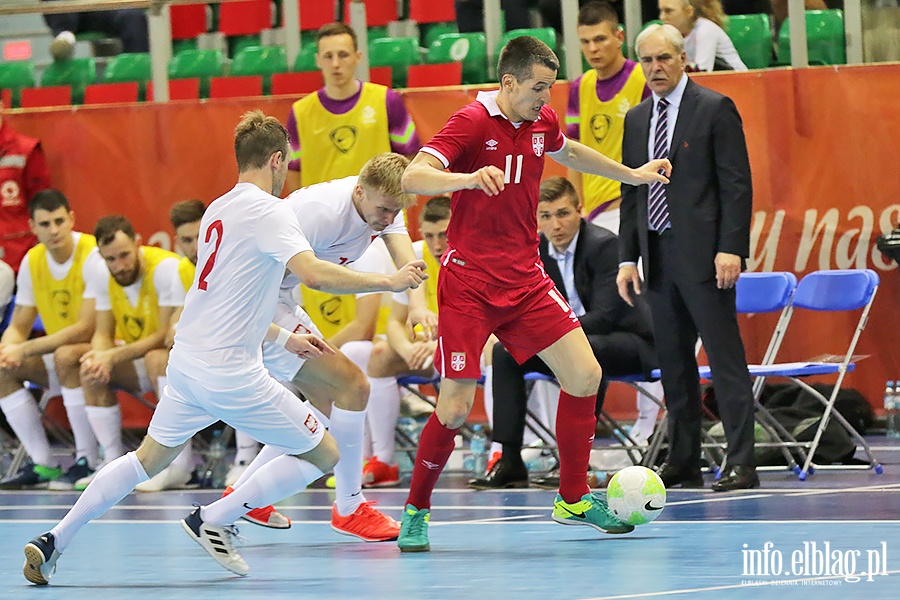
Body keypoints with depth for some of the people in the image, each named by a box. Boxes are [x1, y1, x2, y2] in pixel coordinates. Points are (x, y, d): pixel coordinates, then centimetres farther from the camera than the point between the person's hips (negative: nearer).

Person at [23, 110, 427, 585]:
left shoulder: (218, 210, 14)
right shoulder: (268, 211, -13)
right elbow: (314, 273, -28)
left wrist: (284, 339, 29)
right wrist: (389, 282, -18)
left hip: (187, 360, 8)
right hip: (229, 373, -8)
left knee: (147, 460, 23)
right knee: (323, 454, 4)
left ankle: (53, 541, 17)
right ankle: (213, 521, 3)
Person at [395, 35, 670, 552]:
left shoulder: (542, 122, 5)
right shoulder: (473, 122, -15)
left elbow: (568, 151, 31)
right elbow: (412, 178, -28)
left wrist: (632, 175, 35)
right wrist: (469, 177, -45)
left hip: (525, 281, 6)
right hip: (469, 284, -6)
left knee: (585, 376, -3)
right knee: (456, 408, -8)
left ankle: (573, 499, 12)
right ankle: (416, 511, 13)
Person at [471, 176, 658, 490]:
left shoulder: (605, 245, -21)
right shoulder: (537, 251, 1)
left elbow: (604, 316, -27)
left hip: (629, 340, -7)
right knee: (505, 352, -6)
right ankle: (510, 461, -10)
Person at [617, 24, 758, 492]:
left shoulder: (715, 109, -3)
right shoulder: (636, 119, 15)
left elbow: (737, 184, -7)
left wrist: (730, 248, -15)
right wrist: (627, 257, 10)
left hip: (703, 255, -6)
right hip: (658, 256, 6)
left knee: (726, 360, -7)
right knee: (673, 364, 9)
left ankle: (741, 463, -9)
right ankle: (682, 462, 15)